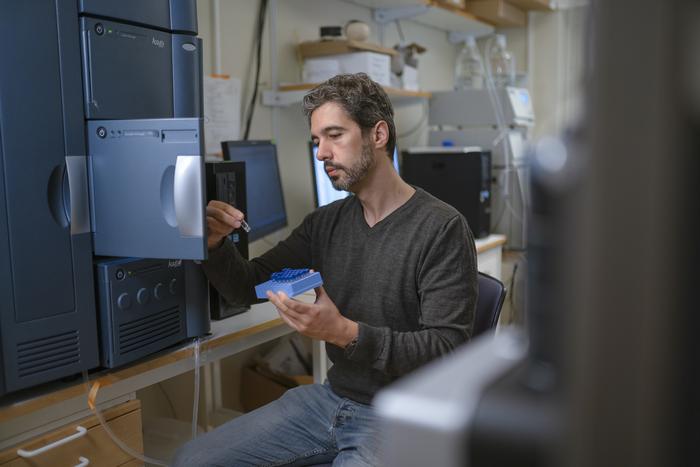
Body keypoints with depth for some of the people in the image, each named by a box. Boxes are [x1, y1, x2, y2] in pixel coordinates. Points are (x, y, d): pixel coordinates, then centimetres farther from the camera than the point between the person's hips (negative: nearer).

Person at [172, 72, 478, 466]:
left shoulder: (442, 228, -15)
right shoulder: (325, 223, 5)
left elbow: (447, 347, -19)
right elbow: (250, 287, 9)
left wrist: (346, 333, -31)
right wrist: (216, 243, -12)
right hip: (331, 398, 6)